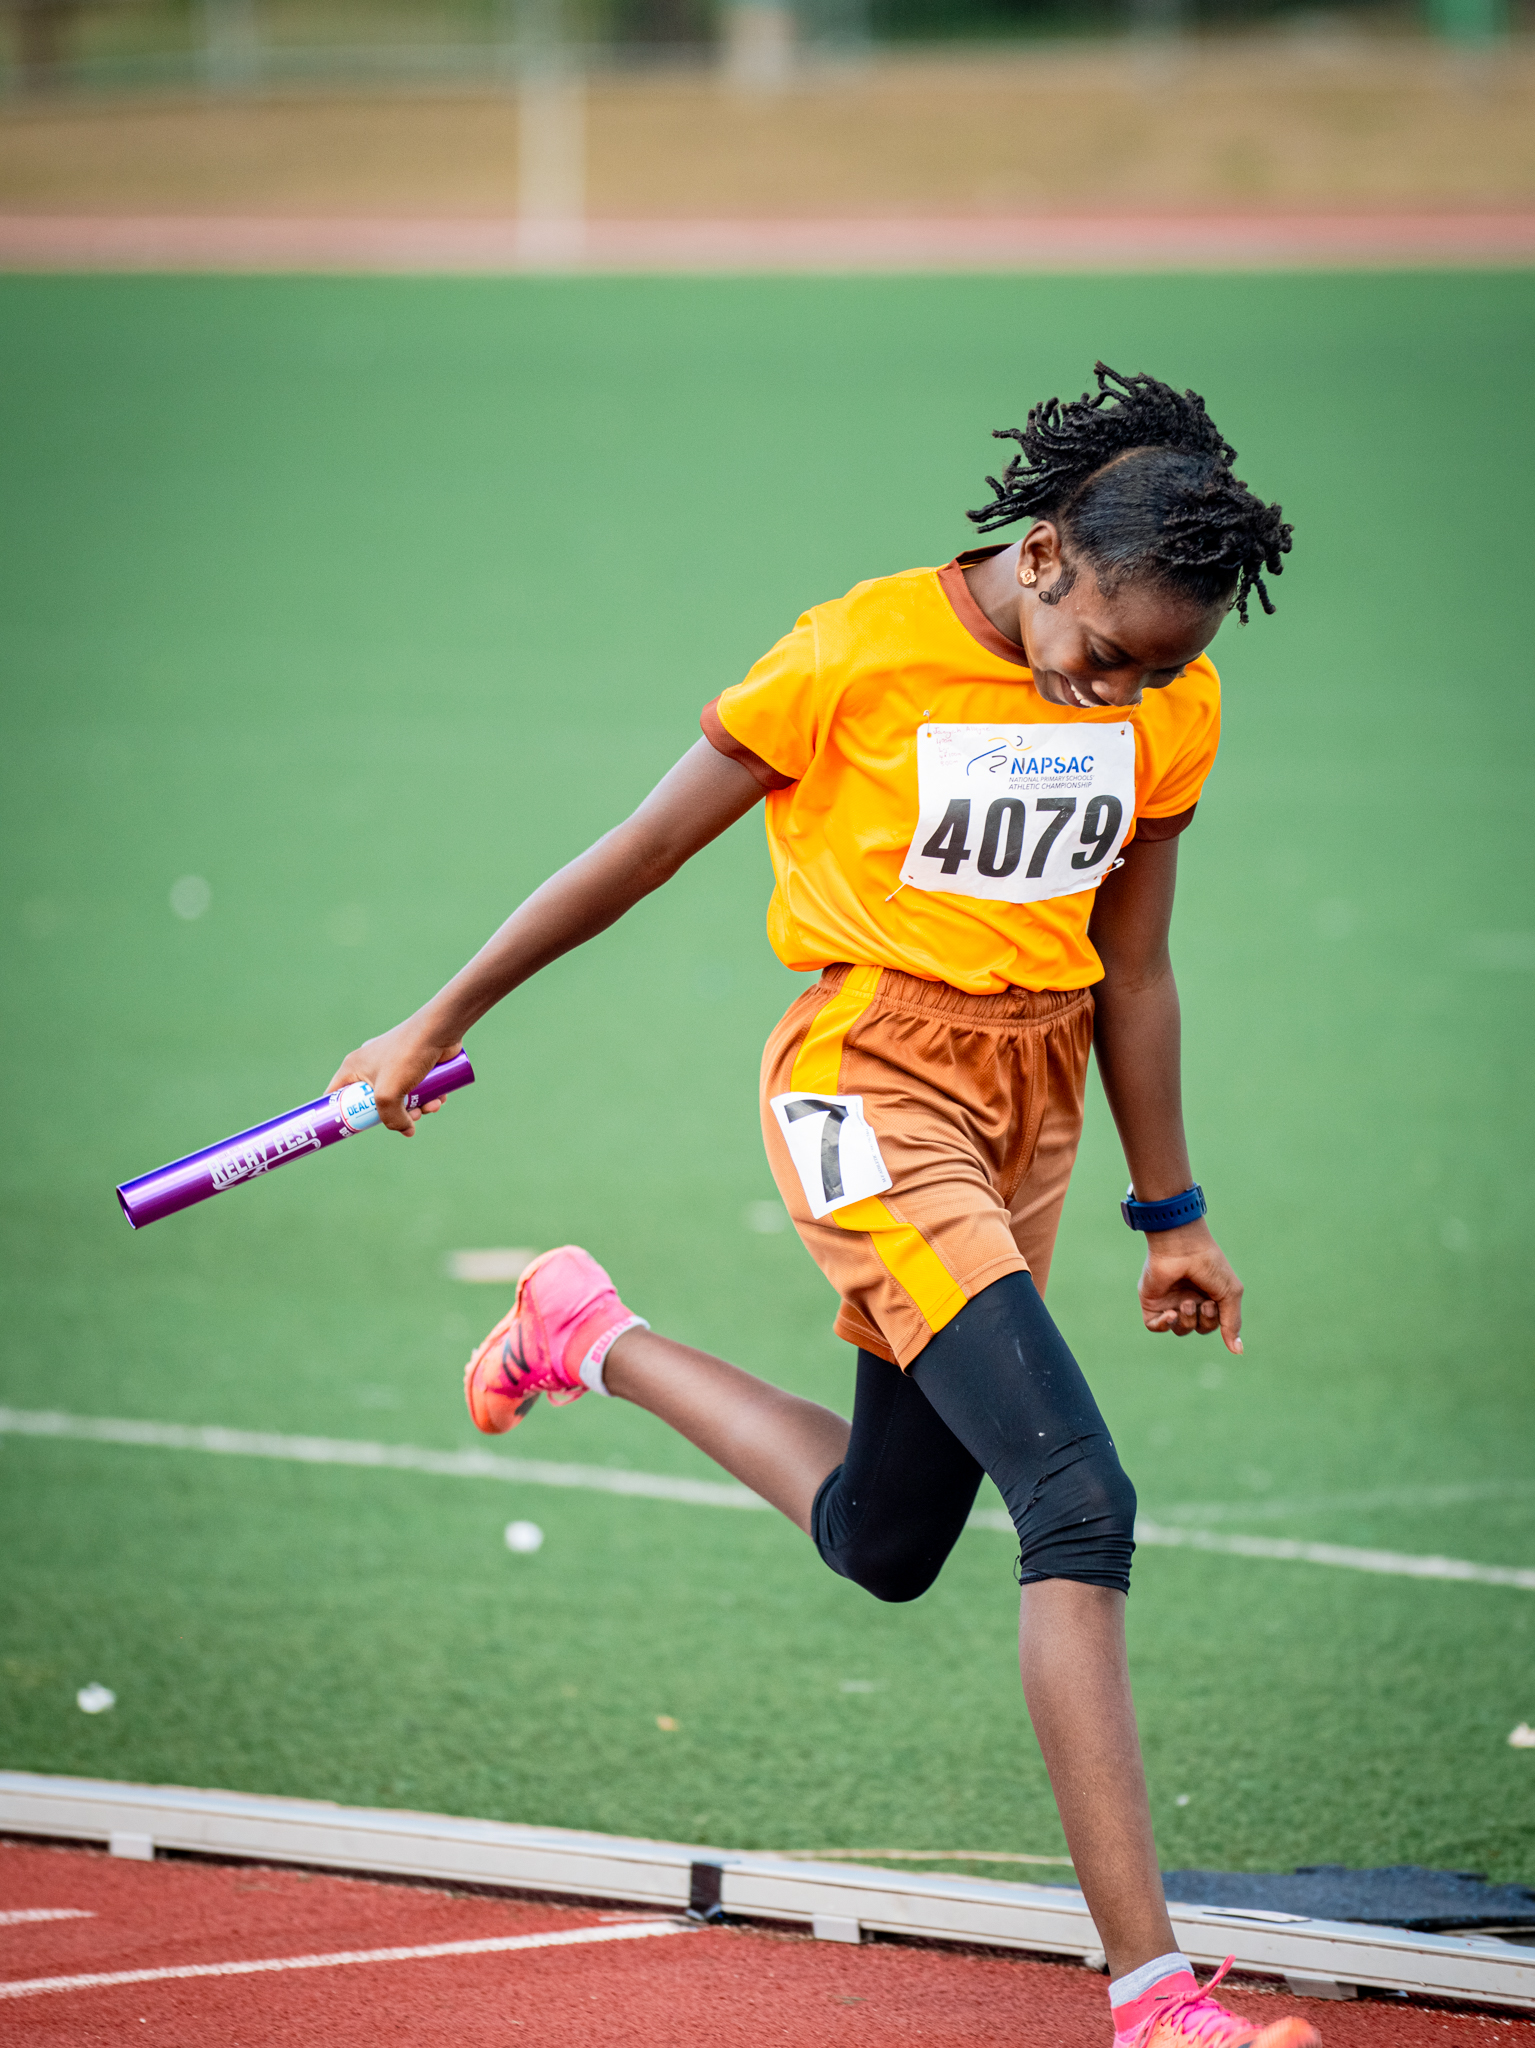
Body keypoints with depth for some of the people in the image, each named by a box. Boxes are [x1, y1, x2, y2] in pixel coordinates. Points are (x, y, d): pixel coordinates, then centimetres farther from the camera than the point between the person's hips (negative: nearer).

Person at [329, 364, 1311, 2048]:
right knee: (1079, 1501, -22)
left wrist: (1170, 1214, 17)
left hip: (1030, 1106, 7)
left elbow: (1130, 973, 13)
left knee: (883, 1546, 16)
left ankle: (594, 1340, 40)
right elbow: (642, 851, -4)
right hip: (873, 1076, -7)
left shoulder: (1172, 707, 2)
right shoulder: (858, 661, -15)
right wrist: (440, 1024, 4)